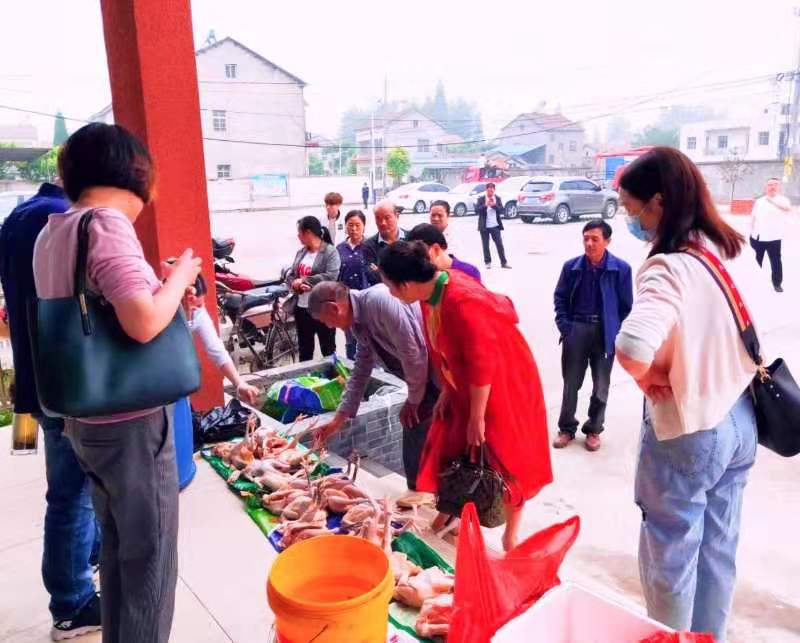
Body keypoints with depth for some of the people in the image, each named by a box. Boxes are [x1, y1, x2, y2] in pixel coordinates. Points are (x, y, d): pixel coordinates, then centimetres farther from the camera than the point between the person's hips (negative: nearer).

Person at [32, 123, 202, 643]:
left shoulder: (52, 232, 9)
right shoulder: (107, 224, -19)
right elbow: (143, 323, -30)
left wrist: (164, 289, 12)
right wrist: (179, 277, -12)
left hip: (85, 419, 9)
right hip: (130, 421, -9)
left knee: (117, 547, 23)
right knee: (150, 555, 7)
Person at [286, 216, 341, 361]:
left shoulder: (330, 252, -11)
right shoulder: (301, 252, 10)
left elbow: (330, 277, -24)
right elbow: (290, 276, 10)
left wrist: (303, 281, -19)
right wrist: (295, 284, -14)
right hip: (301, 308, 7)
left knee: (328, 349, 8)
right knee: (304, 349, 19)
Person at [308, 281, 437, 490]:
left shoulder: (378, 300, -23)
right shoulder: (359, 323, 8)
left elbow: (413, 352, -23)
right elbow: (360, 373, 17)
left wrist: (414, 400, -9)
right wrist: (338, 420, 18)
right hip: (425, 377, 9)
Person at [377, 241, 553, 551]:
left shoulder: (462, 302, -34)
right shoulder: (431, 293, -6)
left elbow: (482, 363, -29)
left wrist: (477, 416, -20)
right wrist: (446, 392, 8)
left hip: (502, 386, -8)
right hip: (466, 387, 8)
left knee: (504, 459, 6)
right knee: (451, 451, 13)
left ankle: (511, 534, 25)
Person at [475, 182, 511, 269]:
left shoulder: (497, 198, 6)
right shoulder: (481, 199, 0)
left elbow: (501, 210, -1)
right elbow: (477, 210, -10)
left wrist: (494, 205, -16)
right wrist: (485, 205, -22)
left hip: (495, 226, 1)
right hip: (484, 226, -1)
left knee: (499, 244, 1)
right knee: (486, 245, 4)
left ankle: (504, 262, 6)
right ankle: (488, 262, 14)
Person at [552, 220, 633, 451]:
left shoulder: (621, 269, -9)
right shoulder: (572, 266, -3)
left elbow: (626, 305, -2)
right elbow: (560, 297, 6)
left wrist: (615, 333, -5)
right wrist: (564, 326, -3)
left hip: (604, 333, -1)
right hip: (576, 330, 1)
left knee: (601, 386, 11)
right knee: (571, 383, 11)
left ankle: (593, 429, 29)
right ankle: (566, 428, 26)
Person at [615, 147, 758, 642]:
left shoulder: (668, 266, -25)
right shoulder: (733, 250, 0)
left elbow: (632, 350, -41)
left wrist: (649, 375, -21)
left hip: (687, 431, -8)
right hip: (740, 420, 8)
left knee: (671, 558, 13)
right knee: (719, 549, 23)